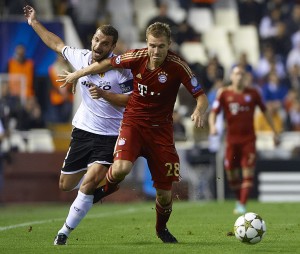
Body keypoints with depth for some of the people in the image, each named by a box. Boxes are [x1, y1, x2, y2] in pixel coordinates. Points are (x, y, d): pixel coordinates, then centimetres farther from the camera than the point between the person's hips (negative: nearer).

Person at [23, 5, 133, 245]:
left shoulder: (121, 68, -15)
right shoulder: (80, 57, -3)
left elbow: (132, 100, -15)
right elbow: (57, 44, 15)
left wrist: (104, 94, -27)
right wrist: (34, 23, 21)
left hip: (109, 135, -5)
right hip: (83, 129, 5)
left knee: (89, 183, -21)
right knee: (66, 185, 12)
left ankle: (65, 232, -8)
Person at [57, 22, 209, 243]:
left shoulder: (178, 66, -16)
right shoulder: (136, 57, -11)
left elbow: (201, 96, -14)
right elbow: (108, 64, 8)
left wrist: (200, 111, -38)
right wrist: (77, 74, 19)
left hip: (161, 129, 0)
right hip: (133, 122, 0)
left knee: (165, 193, 0)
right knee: (121, 168, -29)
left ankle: (162, 228, 34)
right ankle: (108, 186, 10)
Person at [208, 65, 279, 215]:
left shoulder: (252, 93, 4)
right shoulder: (224, 93, 1)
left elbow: (264, 111, 14)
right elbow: (213, 112, -5)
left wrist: (274, 131, 13)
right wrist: (212, 126, -26)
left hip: (248, 139, 0)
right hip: (232, 139, 0)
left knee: (248, 172, -12)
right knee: (231, 174, 5)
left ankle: (242, 205, -15)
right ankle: (239, 200, 28)